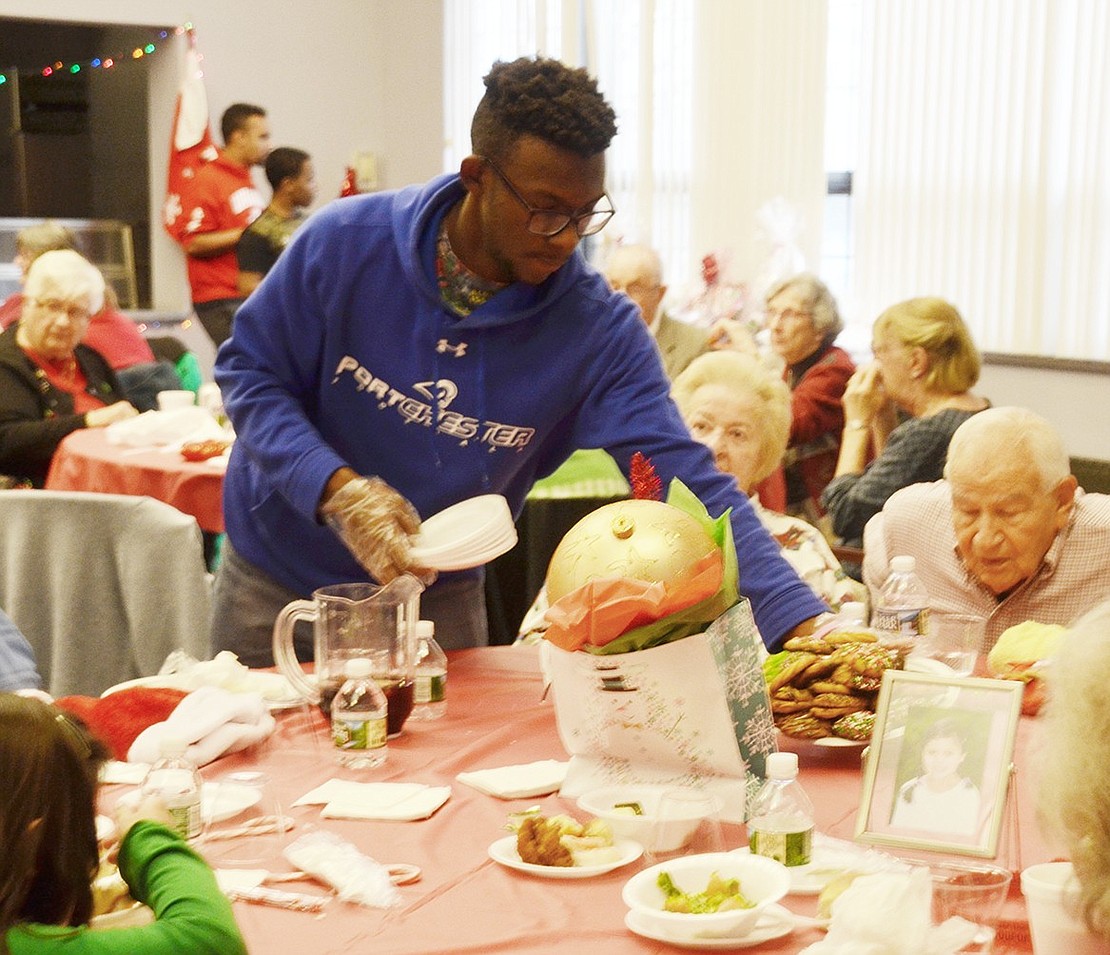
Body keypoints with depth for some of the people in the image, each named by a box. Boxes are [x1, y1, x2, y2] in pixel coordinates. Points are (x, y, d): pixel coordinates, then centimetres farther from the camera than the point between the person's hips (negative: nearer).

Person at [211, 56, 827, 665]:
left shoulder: (599, 331, -20)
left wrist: (801, 621, -38)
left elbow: (688, 483, -26)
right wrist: (336, 488, -27)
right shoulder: (347, 244, -20)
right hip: (274, 577, 0)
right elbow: (249, 370, -10)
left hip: (437, 602, 0)